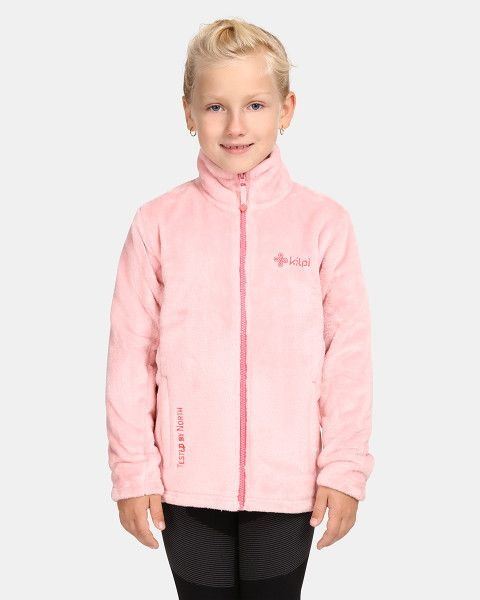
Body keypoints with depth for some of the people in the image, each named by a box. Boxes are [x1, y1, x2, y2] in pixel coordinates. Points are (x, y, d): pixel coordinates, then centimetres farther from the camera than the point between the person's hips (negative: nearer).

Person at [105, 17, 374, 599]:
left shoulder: (323, 222, -3)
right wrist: (132, 471, -1)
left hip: (288, 483, 0)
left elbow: (348, 354, -2)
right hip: (188, 483, 1)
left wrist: (345, 468, -3)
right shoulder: (158, 223, -2)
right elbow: (130, 357, 0)